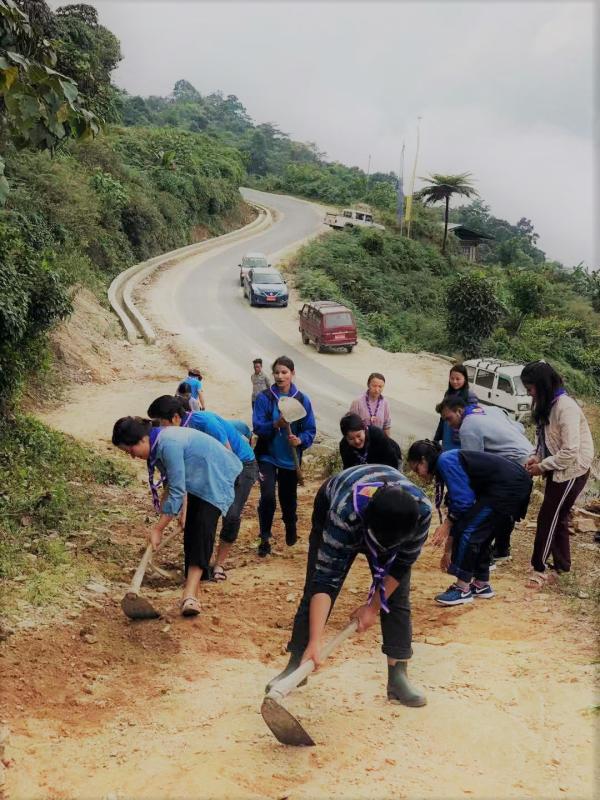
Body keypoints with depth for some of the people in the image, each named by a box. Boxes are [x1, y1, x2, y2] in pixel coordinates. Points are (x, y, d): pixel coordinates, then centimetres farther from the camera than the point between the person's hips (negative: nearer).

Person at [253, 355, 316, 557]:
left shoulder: (302, 400, -5)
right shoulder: (264, 398, -8)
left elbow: (310, 429, -2)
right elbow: (257, 427, -13)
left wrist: (300, 440, -22)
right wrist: (276, 424, -30)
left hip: (291, 459, 2)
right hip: (268, 456, -1)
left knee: (288, 497, 15)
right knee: (268, 496, -15)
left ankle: (290, 528, 44)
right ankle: (265, 539, 1)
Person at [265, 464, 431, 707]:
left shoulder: (421, 510, -39)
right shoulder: (343, 514, -46)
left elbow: (402, 563, -21)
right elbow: (325, 580, -43)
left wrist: (374, 606, -16)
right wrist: (315, 642, -46)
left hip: (393, 519, 2)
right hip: (331, 507, -2)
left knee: (397, 596, -8)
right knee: (315, 589, -6)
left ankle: (398, 678, 0)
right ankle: (296, 666, 9)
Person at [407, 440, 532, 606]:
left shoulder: (445, 461, -12)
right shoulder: (450, 463, 17)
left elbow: (463, 500, -17)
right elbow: (457, 505, 21)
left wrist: (447, 524, -1)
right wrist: (448, 550, 23)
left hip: (508, 487, -10)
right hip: (515, 485, 10)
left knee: (469, 531, -6)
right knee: (480, 534, 16)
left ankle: (463, 589, 1)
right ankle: (482, 585, 27)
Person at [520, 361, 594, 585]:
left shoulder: (565, 407, -24)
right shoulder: (548, 405, 4)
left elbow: (570, 452, -26)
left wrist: (542, 466, -18)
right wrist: (537, 457, -5)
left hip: (572, 470, -9)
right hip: (558, 468, 9)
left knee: (548, 517, -4)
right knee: (557, 517, 14)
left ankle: (539, 568, 4)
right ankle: (562, 564, 26)